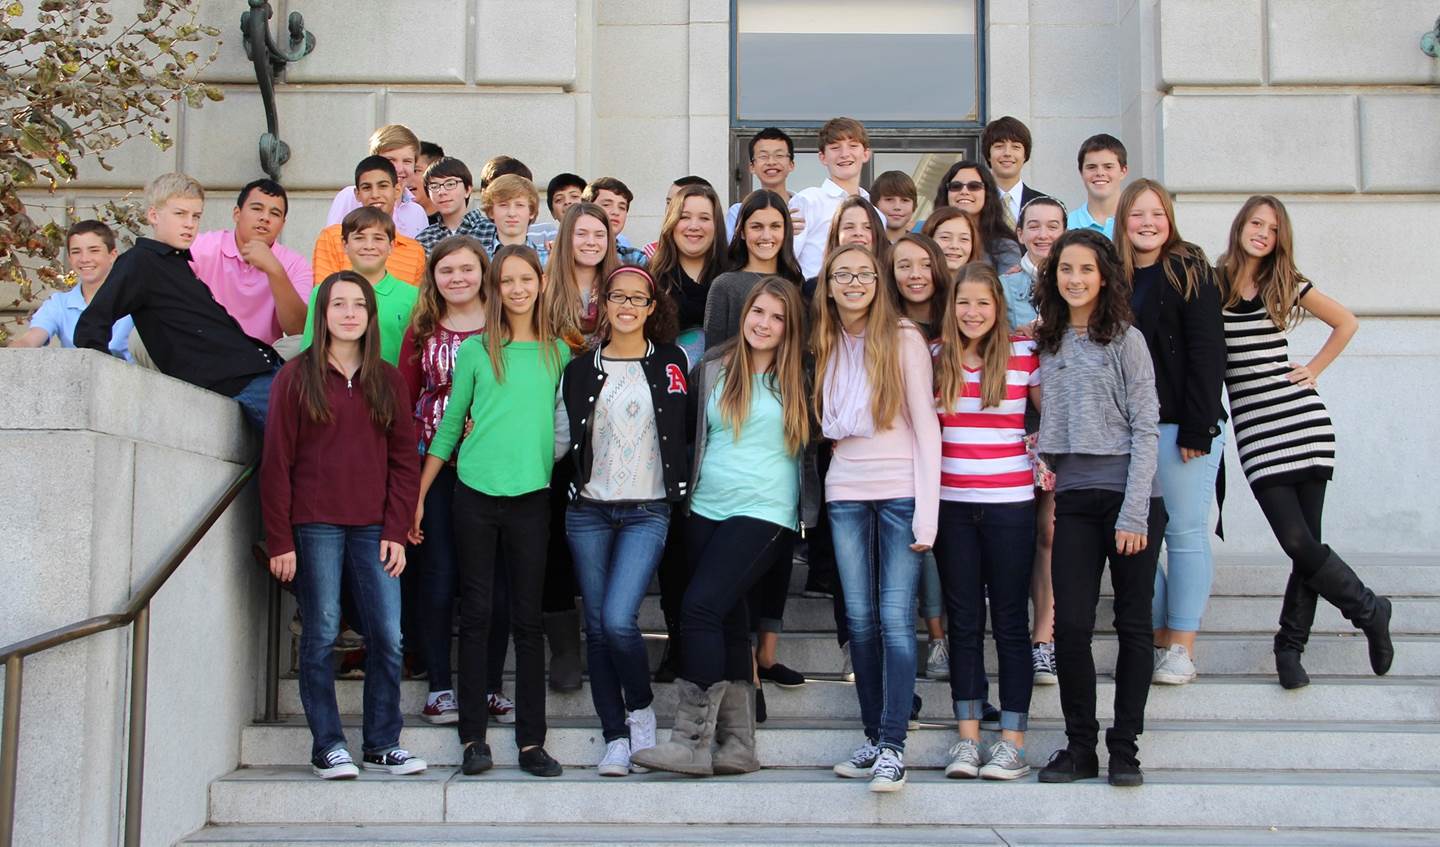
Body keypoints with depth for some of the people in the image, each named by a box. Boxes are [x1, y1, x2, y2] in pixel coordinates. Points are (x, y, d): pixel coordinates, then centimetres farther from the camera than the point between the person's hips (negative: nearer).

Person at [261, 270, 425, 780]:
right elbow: (276, 462, 0)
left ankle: (382, 744, 10)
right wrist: (279, 539, -6)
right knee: (321, 635, 1)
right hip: (315, 526, -2)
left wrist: (396, 530, 0)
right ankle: (327, 747, 10)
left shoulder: (387, 380, 11)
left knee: (388, 637, -2)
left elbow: (403, 459, 9)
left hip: (373, 527, 3)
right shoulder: (296, 376, 3)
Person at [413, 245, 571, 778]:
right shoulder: (475, 350, 4)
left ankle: (531, 740, 8)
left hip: (532, 497, 1)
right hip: (475, 494, -1)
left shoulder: (558, 353, 8)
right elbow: (449, 426, 7)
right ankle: (473, 736, 10)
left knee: (528, 618, 4)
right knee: (476, 614, 3)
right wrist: (418, 496, 5)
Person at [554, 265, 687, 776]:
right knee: (597, 626, 4)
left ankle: (641, 706, 11)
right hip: (589, 510, 3)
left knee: (618, 618, -17)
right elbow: (558, 440, 10)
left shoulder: (673, 364, 4)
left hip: (647, 511, -2)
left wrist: (683, 489, 4)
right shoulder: (580, 371, 8)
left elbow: (691, 432, 10)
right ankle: (616, 735, 15)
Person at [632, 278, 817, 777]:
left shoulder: (798, 381, 4)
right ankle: (738, 746, 12)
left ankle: (692, 741, -11)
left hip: (764, 512, -4)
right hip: (706, 510, 4)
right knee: (728, 621, 5)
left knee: (700, 608, -16)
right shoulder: (713, 370, 10)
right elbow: (691, 433, 16)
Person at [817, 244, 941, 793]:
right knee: (860, 618, 5)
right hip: (845, 492, 4)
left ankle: (893, 748, -4)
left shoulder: (904, 339, -3)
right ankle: (873, 737, 14)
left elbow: (926, 424, -5)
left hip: (901, 491, -4)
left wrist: (927, 511, -11)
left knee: (895, 617, -8)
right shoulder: (825, 346, 12)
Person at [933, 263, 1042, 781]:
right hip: (951, 504, 3)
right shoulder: (936, 358, 6)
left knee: (1010, 620, 3)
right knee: (963, 621, 7)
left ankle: (1013, 743, 9)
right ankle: (967, 739, 13)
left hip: (1009, 503, -2)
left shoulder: (1024, 354, -2)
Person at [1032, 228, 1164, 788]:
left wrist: (1133, 514, -12)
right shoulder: (1044, 342, 12)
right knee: (1071, 627, -3)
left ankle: (1125, 747, 13)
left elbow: (1146, 429, -6)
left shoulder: (1125, 340, -2)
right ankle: (1079, 746, 9)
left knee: (1133, 626, 3)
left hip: (1129, 495, -3)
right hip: (1072, 499, 3)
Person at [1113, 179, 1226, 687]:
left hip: (1182, 424, -5)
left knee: (1185, 532, 0)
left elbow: (1207, 352, -8)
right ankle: (1155, 639, 16)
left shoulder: (1189, 270, -2)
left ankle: (1181, 648, 9)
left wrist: (1198, 427, -15)